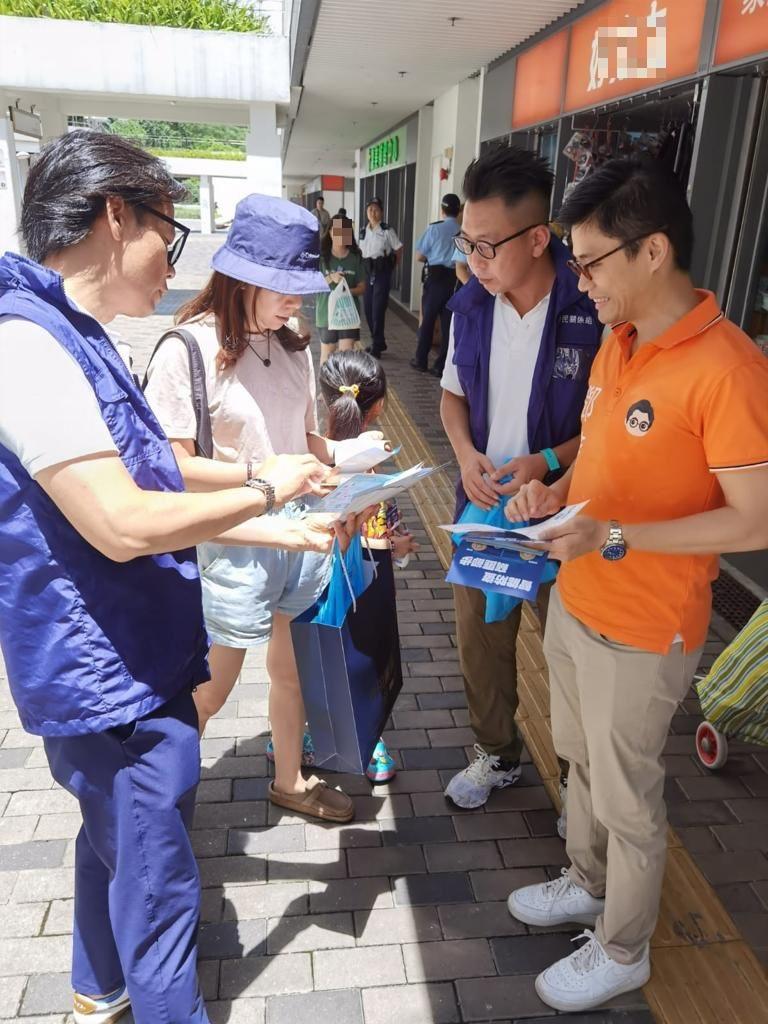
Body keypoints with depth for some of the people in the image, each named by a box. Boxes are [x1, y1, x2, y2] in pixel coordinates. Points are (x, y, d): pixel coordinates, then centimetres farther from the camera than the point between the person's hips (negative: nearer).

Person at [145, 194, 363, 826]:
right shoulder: (187, 351, -16)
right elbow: (173, 466, -17)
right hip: (232, 545, -6)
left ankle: (290, 780, 43)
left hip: (300, 535, 6)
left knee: (292, 668, 20)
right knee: (213, 688, 11)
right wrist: (260, 474, -25)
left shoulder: (292, 345, 4)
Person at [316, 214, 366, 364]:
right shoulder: (322, 256, -4)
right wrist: (330, 278, -22)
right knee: (327, 353, 13)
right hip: (326, 313, 0)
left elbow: (362, 287, 2)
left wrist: (349, 291, -19)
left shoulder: (355, 257, 1)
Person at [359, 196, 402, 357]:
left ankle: (377, 346, 2)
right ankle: (378, 342, 24)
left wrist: (392, 266, 1)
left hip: (382, 272, -6)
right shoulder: (363, 231, 8)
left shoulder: (387, 231, -8)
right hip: (367, 271, 6)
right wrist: (362, 267, 9)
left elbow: (399, 249, -2)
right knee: (368, 308, 9)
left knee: (378, 308, -6)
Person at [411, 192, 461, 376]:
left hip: (436, 277, -2)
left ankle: (421, 360, 21)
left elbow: (419, 256, -3)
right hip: (455, 279, 2)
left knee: (428, 318, 12)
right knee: (449, 322, 7)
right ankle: (441, 366, 10)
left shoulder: (435, 228, -8)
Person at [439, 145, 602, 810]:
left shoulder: (596, 311, -19)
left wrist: (550, 462, -23)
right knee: (480, 638, 19)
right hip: (484, 506, 5)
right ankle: (498, 755, 45)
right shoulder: (469, 306, -2)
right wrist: (466, 453, -8)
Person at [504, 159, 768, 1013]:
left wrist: (612, 538, -27)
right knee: (581, 761, 25)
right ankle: (587, 883, 51)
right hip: (573, 600, 8)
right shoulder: (617, 341, 2)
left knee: (627, 796, 13)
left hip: (641, 631, -7)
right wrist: (556, 490, -3)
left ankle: (623, 951, 38)